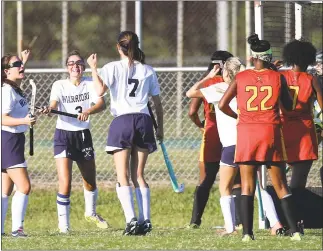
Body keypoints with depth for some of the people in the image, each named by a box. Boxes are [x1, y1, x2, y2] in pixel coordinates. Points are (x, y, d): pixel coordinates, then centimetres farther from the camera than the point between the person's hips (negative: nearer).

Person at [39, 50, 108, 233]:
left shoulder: (90, 84, -2)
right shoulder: (59, 85, -4)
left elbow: (101, 103, -18)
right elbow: (54, 104, -20)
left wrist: (88, 111, -39)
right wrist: (49, 110, -44)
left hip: (83, 135, 3)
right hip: (64, 135, -3)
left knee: (90, 182, 16)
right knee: (65, 183, -15)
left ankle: (91, 213, 43)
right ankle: (63, 223, -4)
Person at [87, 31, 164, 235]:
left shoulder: (113, 67, 1)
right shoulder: (148, 70, 11)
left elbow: (100, 90, -14)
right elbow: (157, 103, 12)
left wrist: (94, 68, -1)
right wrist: (160, 128, 22)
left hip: (122, 121, -3)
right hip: (144, 121, 3)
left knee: (123, 177, -1)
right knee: (139, 176, 10)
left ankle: (131, 219, -15)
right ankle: (145, 220, 1)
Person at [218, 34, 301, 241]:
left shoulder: (241, 77, 2)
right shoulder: (278, 78, 0)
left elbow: (222, 105, 1)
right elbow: (289, 106, 9)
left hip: (246, 132, 0)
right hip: (270, 131, 0)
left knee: (247, 185, 3)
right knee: (280, 185, 5)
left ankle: (247, 232, -5)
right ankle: (295, 230, 2)